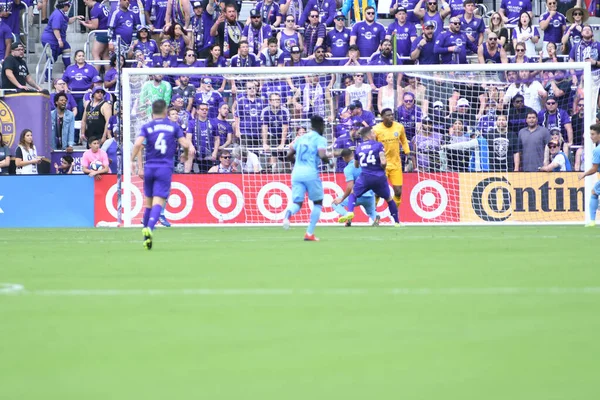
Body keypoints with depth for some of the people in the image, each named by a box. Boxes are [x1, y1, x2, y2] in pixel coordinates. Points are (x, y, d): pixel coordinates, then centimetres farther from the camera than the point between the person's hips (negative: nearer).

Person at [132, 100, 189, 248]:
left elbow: (138, 143, -11)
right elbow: (185, 144, -1)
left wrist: (132, 160, -5)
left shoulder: (147, 127, 4)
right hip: (165, 169, -2)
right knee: (158, 202, -11)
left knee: (148, 202, 16)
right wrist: (185, 155, 20)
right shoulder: (174, 126, 5)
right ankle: (149, 228, -34)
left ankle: (145, 230, 18)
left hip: (149, 168, 2)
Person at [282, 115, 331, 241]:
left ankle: (288, 213, -35)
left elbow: (289, 155, 16)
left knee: (297, 203, 3)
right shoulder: (320, 139, 0)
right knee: (318, 202, 15)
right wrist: (329, 161, 5)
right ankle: (309, 233, 9)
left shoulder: (301, 138, 17)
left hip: (296, 173, 4)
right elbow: (322, 156, -15)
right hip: (311, 173, -4)